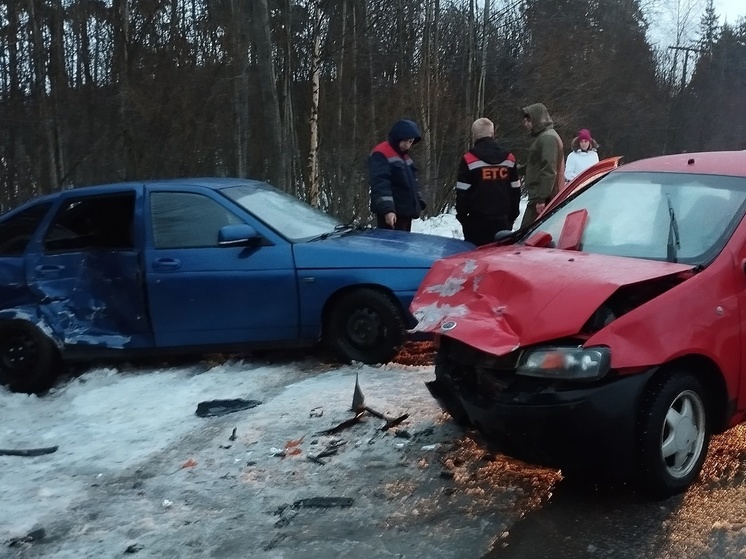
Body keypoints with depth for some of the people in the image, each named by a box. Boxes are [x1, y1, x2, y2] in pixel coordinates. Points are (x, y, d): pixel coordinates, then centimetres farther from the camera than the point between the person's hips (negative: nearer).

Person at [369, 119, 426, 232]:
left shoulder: (405, 156, 19)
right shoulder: (380, 155, -12)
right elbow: (380, 184, -22)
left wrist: (419, 203, 20)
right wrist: (387, 209, -31)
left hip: (406, 212, 10)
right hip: (391, 213, -10)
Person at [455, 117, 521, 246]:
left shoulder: (469, 160, -7)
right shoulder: (509, 158, 9)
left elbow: (463, 192, -7)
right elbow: (515, 190, 12)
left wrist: (461, 215, 5)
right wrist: (512, 215, 20)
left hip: (477, 222, -4)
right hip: (503, 221, 5)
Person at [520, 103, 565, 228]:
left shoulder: (548, 138, -12)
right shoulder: (542, 137, 21)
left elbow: (549, 171, -20)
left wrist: (541, 198, -23)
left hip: (542, 198, -10)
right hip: (539, 196, 10)